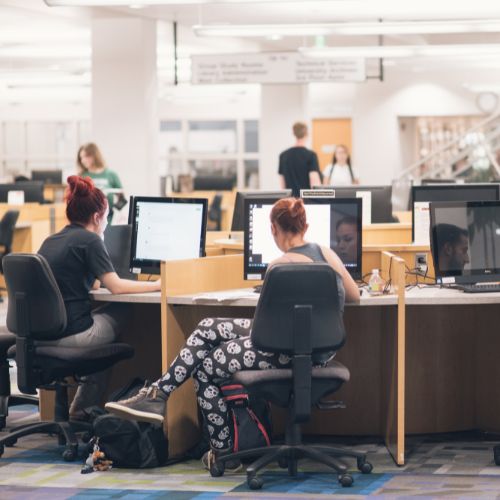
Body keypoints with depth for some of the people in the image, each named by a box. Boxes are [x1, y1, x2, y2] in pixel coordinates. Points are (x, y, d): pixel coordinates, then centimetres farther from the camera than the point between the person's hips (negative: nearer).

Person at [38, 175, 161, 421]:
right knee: (122, 311, 14)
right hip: (71, 334, -8)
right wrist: (156, 285, 0)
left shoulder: (50, 241, 16)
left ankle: (82, 408, 22)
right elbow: (116, 287, -10)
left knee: (98, 316, 28)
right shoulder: (89, 240, -8)